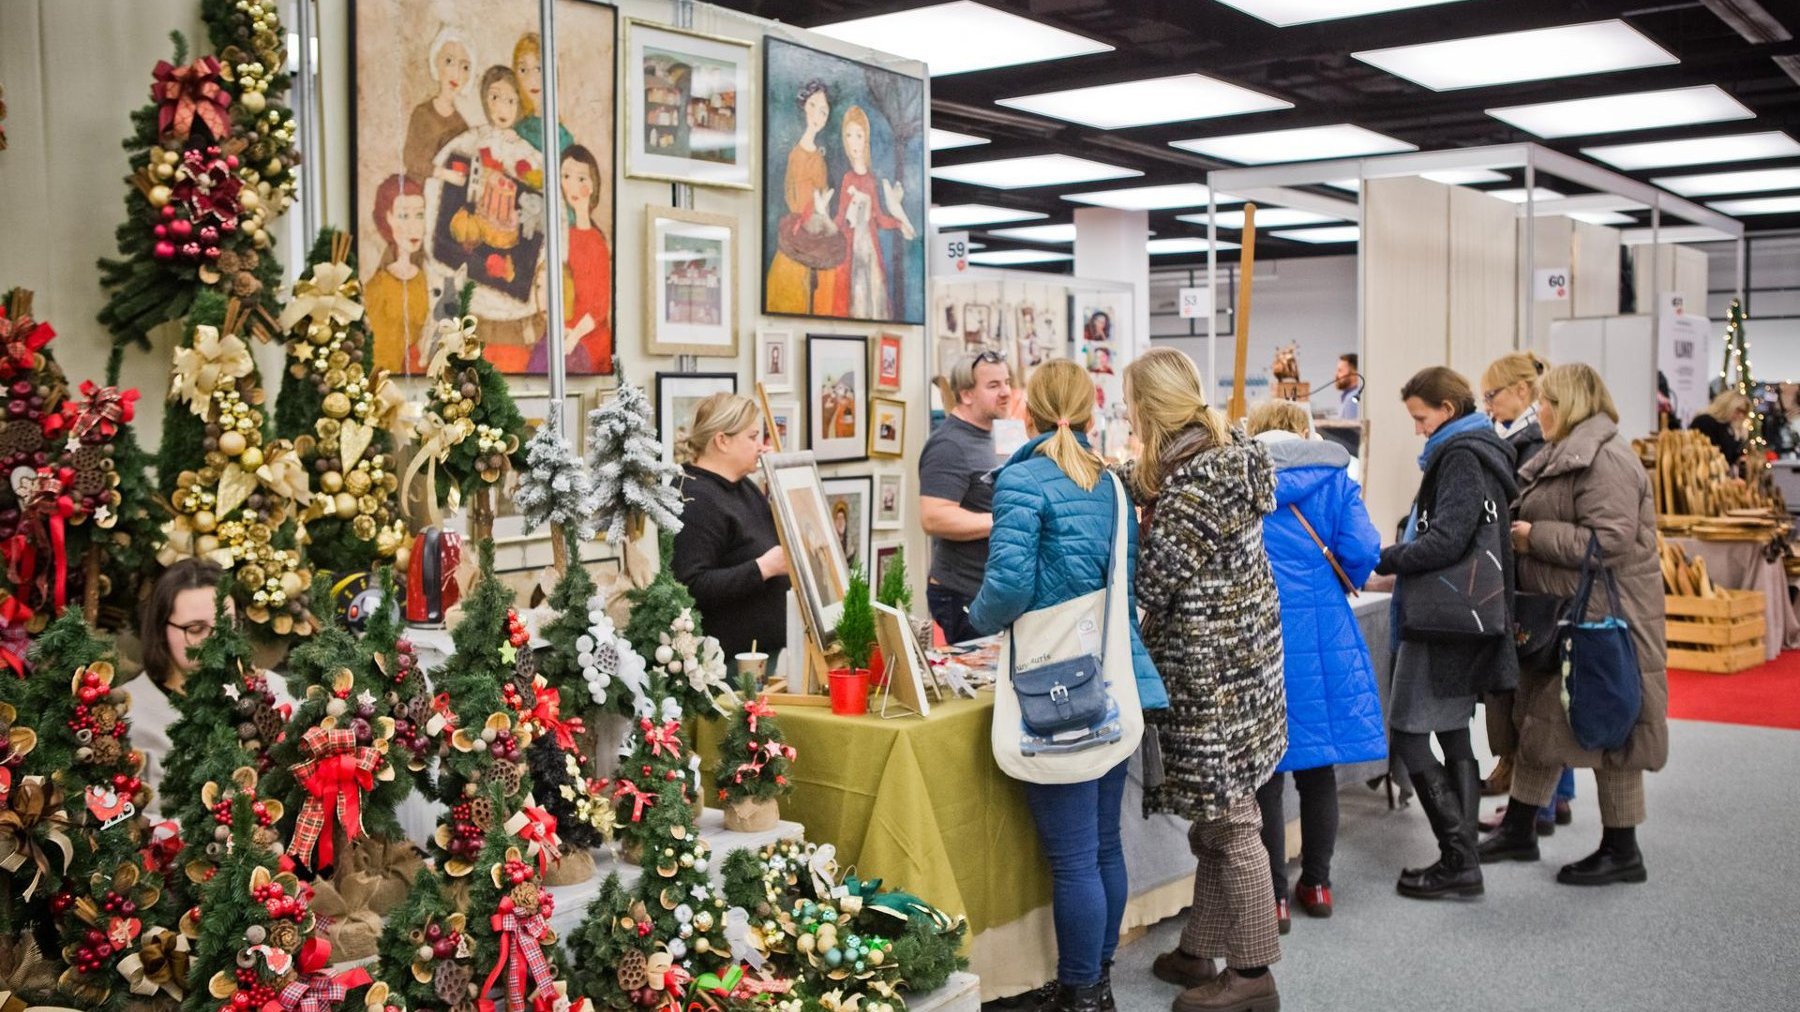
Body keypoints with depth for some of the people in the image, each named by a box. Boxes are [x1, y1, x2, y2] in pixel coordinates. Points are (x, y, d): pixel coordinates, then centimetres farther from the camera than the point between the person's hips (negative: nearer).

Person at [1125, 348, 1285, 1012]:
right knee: (1215, 815, 16)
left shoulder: (1190, 486, -21)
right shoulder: (1228, 453, 8)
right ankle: (1198, 952, 27)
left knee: (1228, 821, 0)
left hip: (1211, 672, -10)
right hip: (1242, 655, 10)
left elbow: (1151, 584, -18)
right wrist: (1134, 482, 7)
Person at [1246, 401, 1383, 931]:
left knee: (1264, 767, 5)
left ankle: (1275, 895, 8)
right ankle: (1317, 883, 24)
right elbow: (1361, 551, -6)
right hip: (1322, 631, 2)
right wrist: (1337, 586, 14)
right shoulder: (1334, 479, 4)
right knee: (1318, 766, 14)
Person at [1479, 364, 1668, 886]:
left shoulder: (1606, 458, -19)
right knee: (1541, 717, 15)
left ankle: (1621, 851, 12)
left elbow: (1609, 541, -27)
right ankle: (1518, 830, 25)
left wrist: (1533, 536, -19)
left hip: (1601, 617, -10)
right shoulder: (1567, 454, 14)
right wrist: (1522, 529, 4)